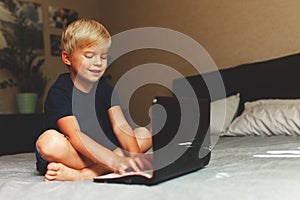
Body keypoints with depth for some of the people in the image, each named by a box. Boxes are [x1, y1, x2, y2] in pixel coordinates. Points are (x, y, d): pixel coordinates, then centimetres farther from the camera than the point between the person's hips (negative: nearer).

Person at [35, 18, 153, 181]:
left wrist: (135, 154, -30)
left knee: (145, 134, -11)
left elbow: (120, 125, -10)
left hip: (99, 151, 6)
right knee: (50, 140, -35)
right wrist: (114, 160, -40)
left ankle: (82, 174, -26)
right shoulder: (59, 92, -13)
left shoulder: (105, 88, 4)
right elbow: (74, 135, -28)